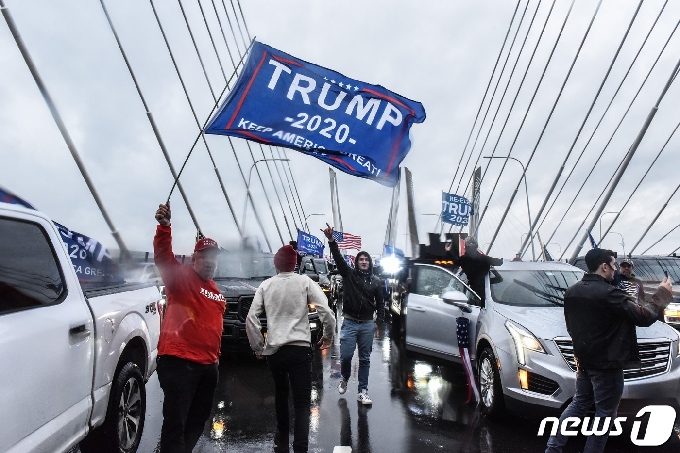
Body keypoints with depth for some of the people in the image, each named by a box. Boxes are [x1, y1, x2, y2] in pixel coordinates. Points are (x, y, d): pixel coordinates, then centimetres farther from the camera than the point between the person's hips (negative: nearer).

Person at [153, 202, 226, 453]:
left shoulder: (217, 292, 15)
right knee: (175, 422, -7)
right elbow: (162, 257, -24)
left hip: (208, 365, 8)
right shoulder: (181, 277, -5)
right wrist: (164, 227, -40)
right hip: (178, 362, -8)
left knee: (198, 420, 18)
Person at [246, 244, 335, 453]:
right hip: (299, 348, -3)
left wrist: (258, 346, 10)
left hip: (274, 350, 3)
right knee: (302, 401, 1)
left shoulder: (266, 285, 3)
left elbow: (251, 318, 1)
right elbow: (326, 311, -9)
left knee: (281, 395, 23)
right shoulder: (305, 282, -2)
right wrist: (328, 336, 6)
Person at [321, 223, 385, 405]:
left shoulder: (376, 281, 7)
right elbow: (338, 258, -15)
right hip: (350, 322, -2)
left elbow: (380, 303, 11)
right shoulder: (349, 274, 0)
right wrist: (331, 240, -29)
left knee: (365, 359, 7)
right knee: (346, 355, -6)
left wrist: (380, 321, 0)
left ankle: (362, 392, 16)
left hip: (368, 324, 2)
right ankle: (344, 379, 26)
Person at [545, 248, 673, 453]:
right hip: (607, 364, -8)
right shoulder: (609, 294, -21)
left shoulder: (571, 291, 4)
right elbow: (644, 317, -19)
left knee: (578, 403, 19)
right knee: (605, 413, 7)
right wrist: (662, 296, -4)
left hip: (583, 360, 8)